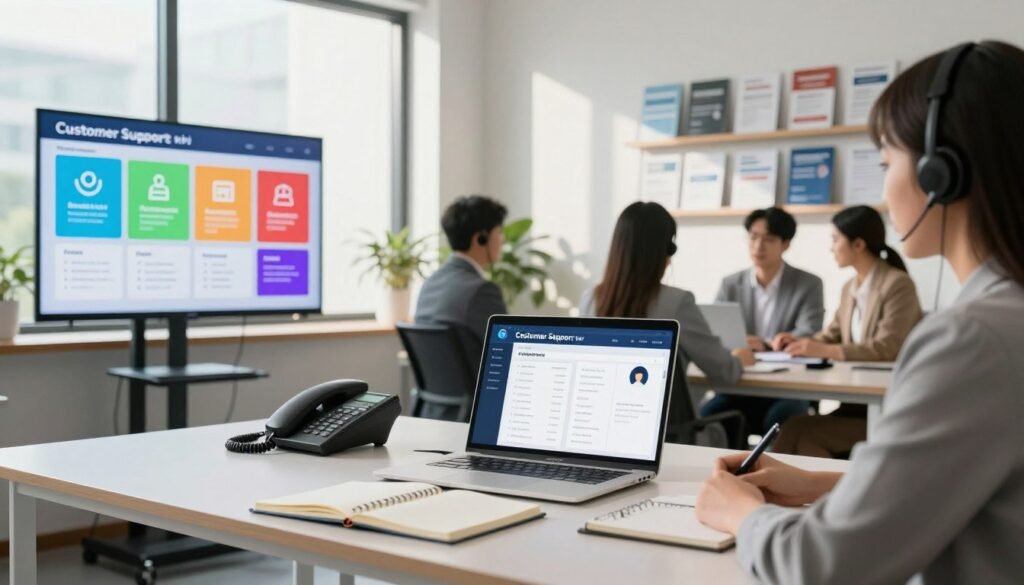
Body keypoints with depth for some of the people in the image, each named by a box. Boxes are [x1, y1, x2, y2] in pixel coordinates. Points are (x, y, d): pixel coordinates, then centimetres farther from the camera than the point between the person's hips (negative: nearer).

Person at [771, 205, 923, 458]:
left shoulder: (898, 285, -11)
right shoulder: (850, 288, 15)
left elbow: (886, 349, -20)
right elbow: (831, 336, 18)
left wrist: (823, 350, -28)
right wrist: (799, 342, -5)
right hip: (858, 401, 7)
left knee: (802, 435, -25)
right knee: (794, 428, -19)